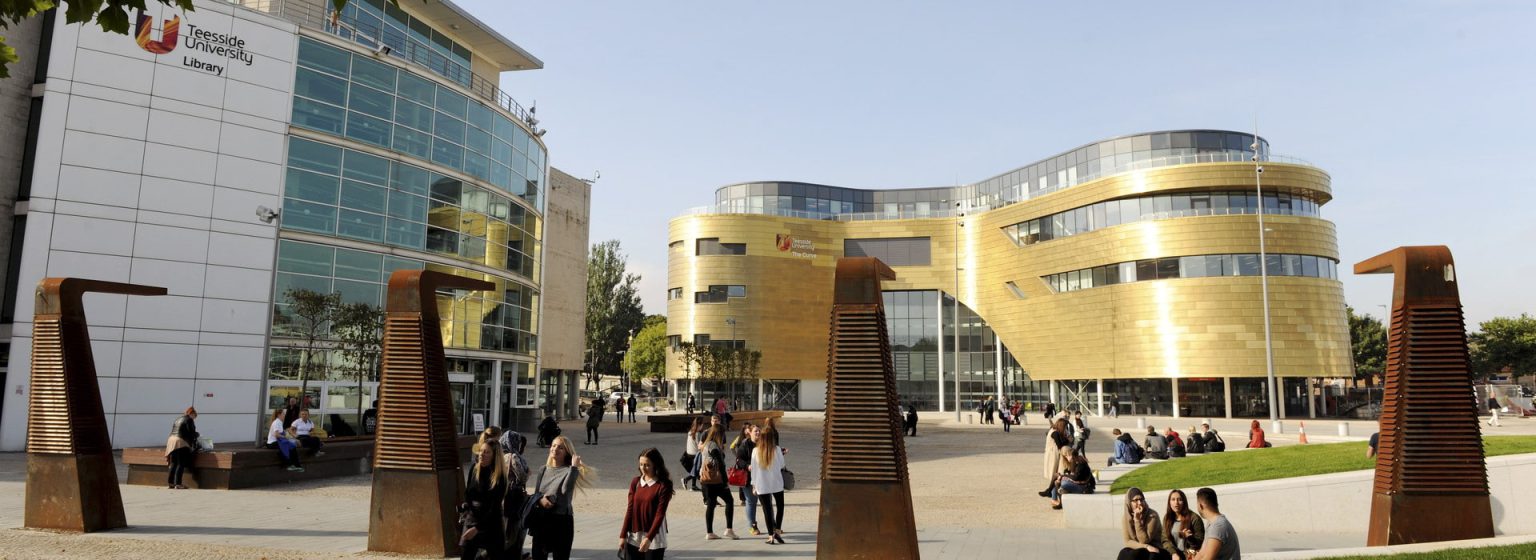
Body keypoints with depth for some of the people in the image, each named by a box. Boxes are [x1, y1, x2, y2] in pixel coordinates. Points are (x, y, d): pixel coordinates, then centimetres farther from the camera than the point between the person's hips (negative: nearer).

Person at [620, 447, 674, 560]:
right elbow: (630, 510, 5)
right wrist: (623, 535, 2)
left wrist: (649, 538, -20)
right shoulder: (635, 482, 5)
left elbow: (660, 514, -14)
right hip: (633, 538, 4)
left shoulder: (663, 486, -9)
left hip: (654, 539, -4)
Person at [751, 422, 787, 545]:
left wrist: (754, 484, 5)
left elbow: (754, 469, -2)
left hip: (761, 484, 1)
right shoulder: (777, 449, -9)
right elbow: (782, 465, 2)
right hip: (776, 482, -1)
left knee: (767, 509, 6)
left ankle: (771, 536, 7)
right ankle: (777, 530, 9)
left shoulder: (755, 451, -5)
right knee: (780, 506, 18)